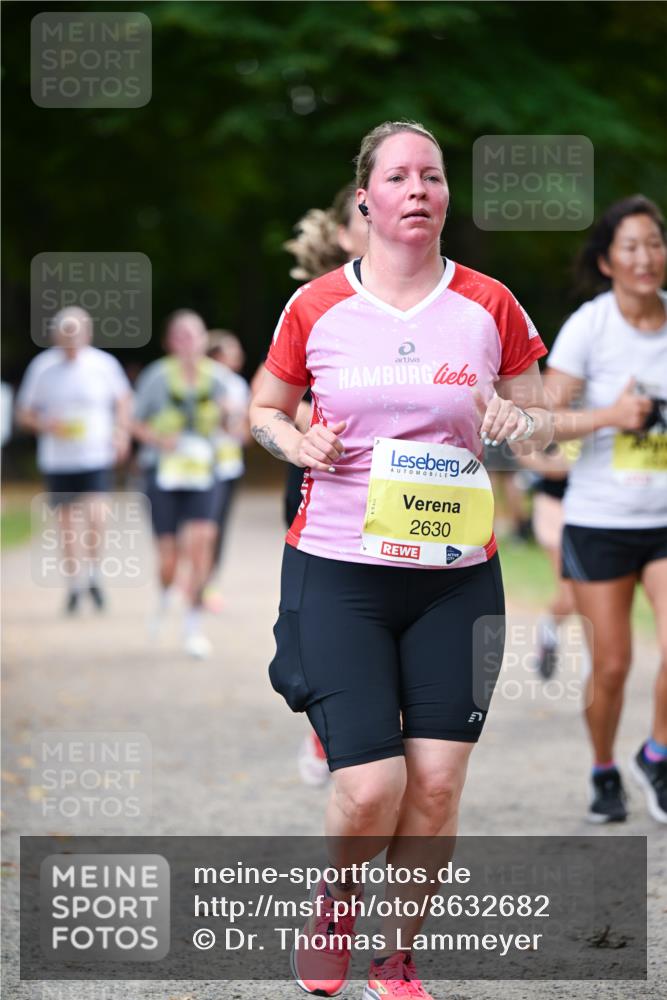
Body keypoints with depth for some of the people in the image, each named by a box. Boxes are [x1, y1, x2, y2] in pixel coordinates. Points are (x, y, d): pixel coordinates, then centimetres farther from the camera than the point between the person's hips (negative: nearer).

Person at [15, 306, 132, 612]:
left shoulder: (104, 364, -3)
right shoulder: (42, 366, -3)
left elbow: (123, 400, 14)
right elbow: (24, 414, 5)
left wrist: (122, 433, 1)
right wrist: (45, 424, -15)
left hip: (96, 457, -1)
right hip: (57, 459, 2)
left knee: (95, 517, -18)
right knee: (67, 523, 8)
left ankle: (94, 575, 5)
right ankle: (74, 586, 23)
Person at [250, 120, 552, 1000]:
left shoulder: (490, 307, 3)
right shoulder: (316, 308, 1)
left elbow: (542, 421, 14)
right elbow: (265, 409, 16)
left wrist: (517, 422, -10)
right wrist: (297, 442, -6)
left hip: (456, 575, 2)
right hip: (338, 571, -1)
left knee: (438, 783, -3)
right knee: (371, 788, -11)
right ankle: (334, 903, 22)